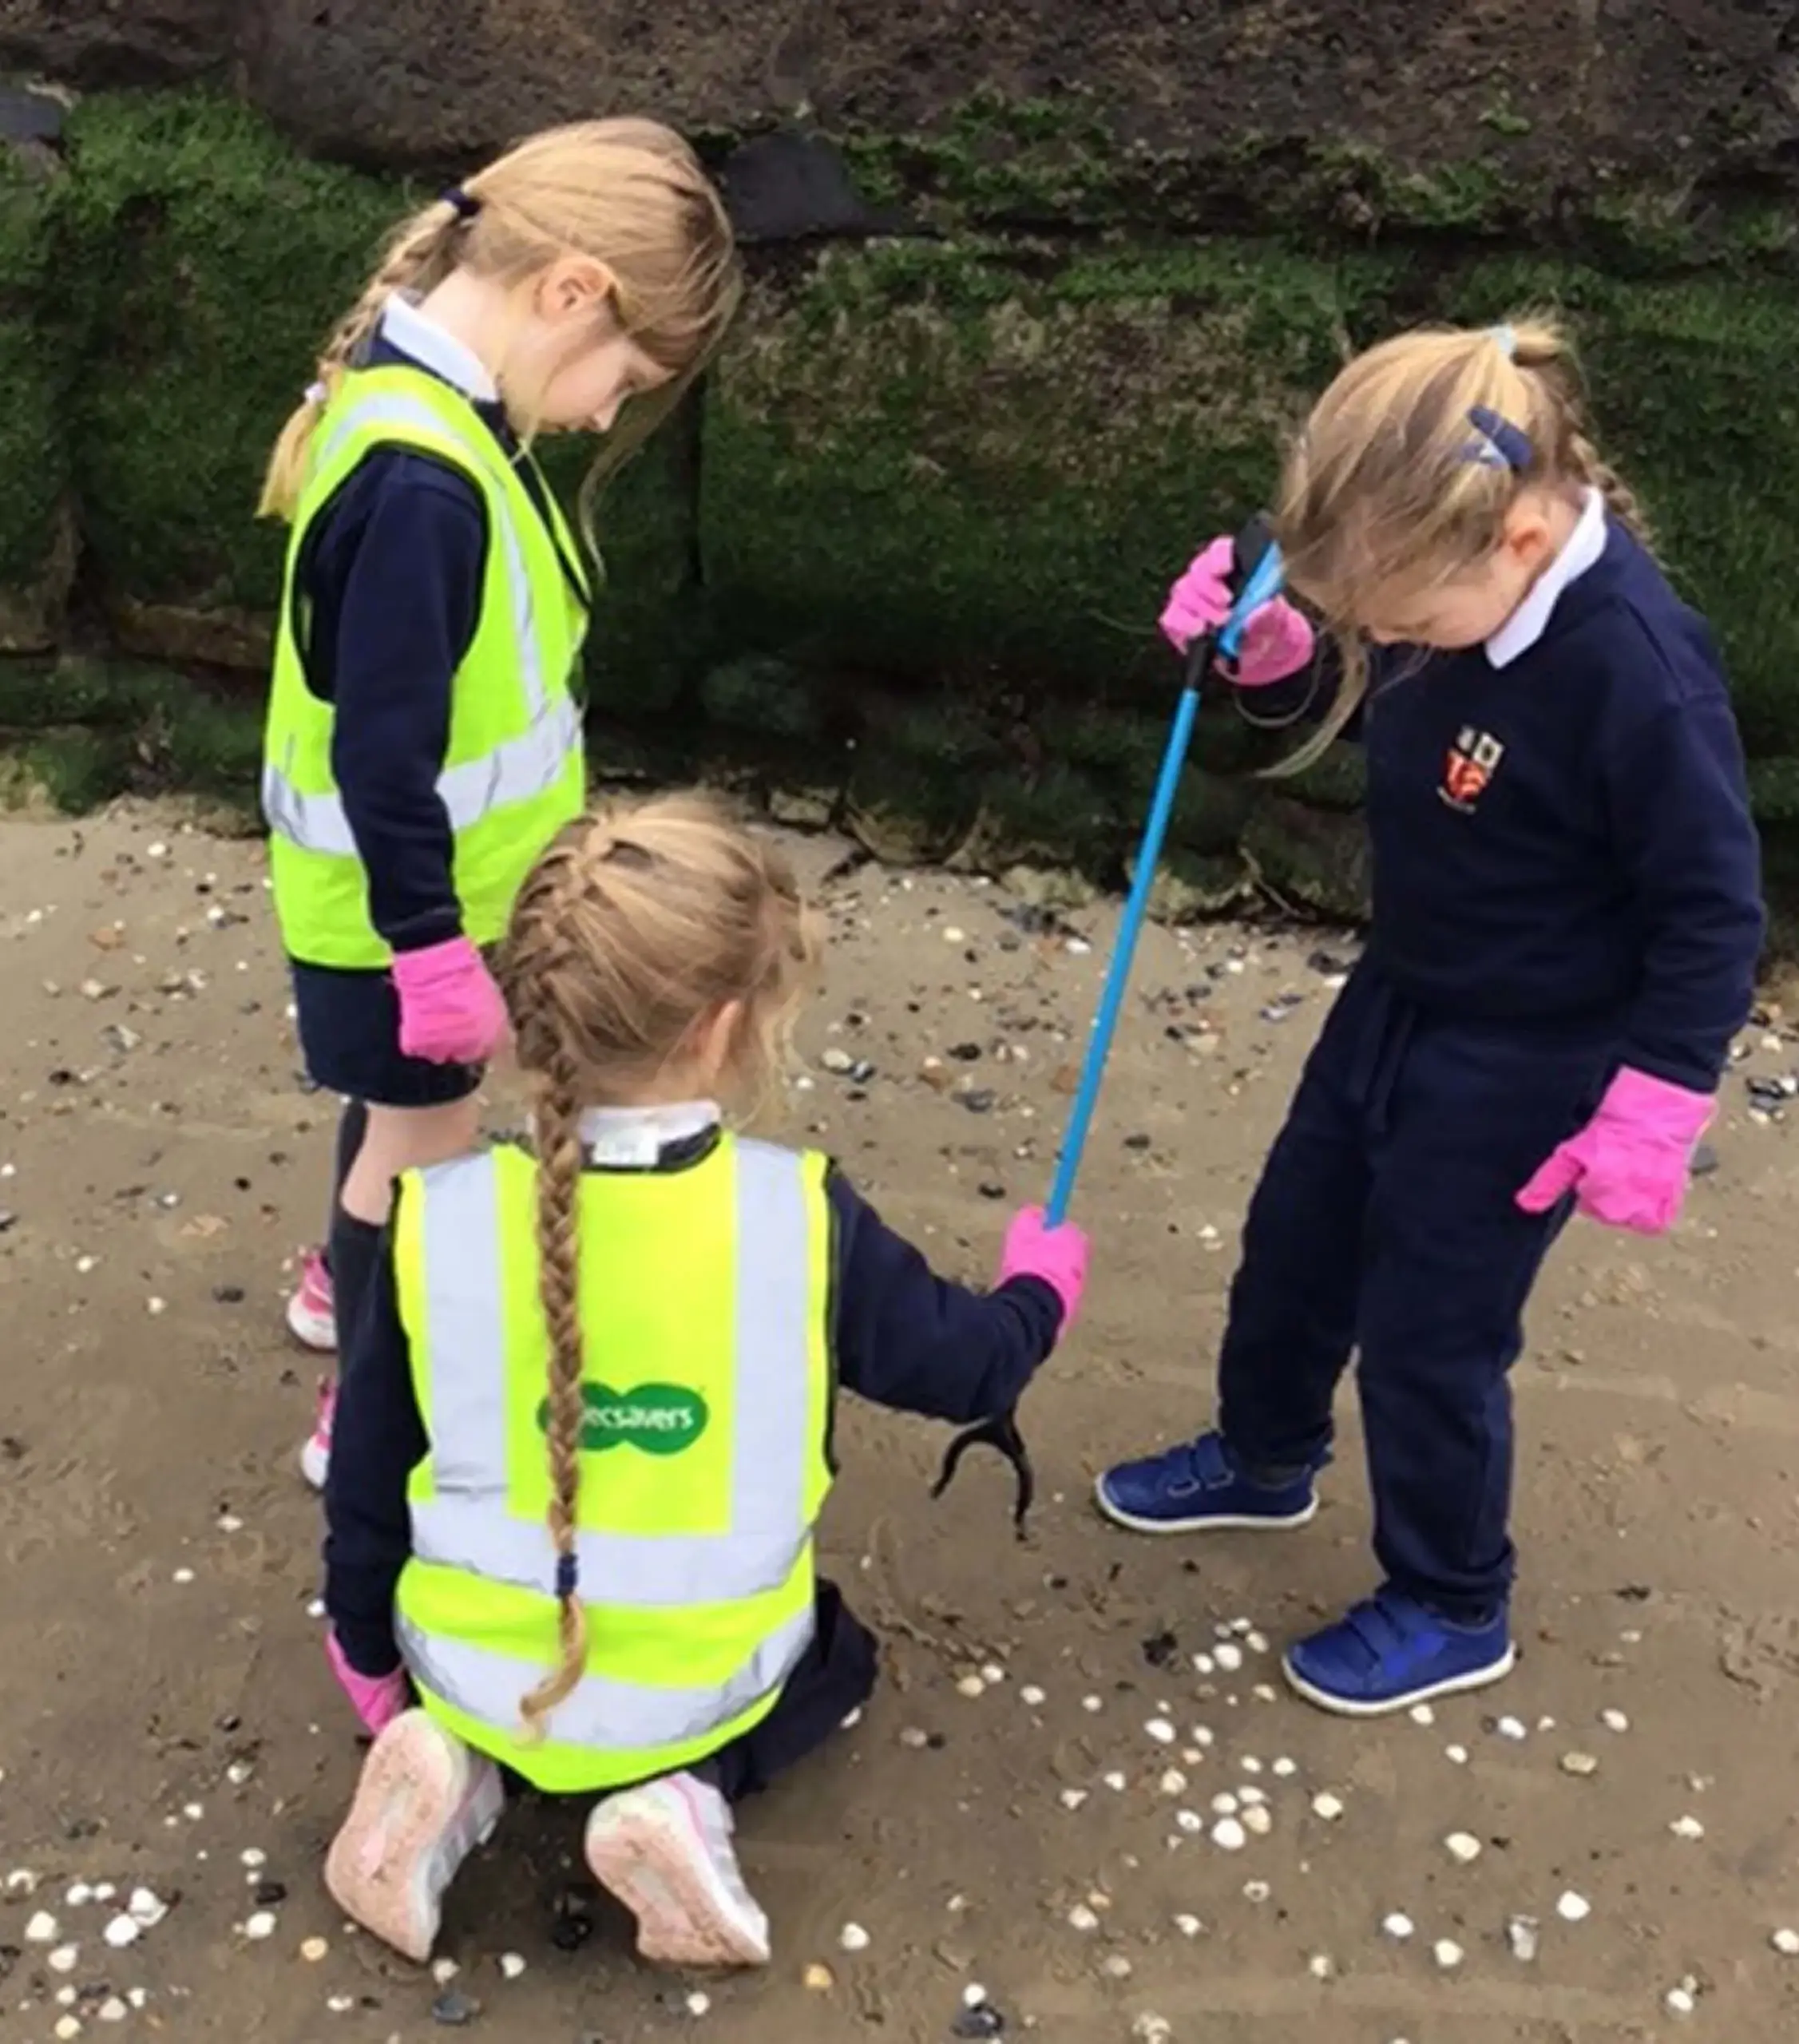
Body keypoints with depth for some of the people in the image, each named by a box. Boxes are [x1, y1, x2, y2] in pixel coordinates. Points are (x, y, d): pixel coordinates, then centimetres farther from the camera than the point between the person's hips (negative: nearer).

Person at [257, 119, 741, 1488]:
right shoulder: (420, 475, -32)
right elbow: (382, 748, -29)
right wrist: (432, 944, -21)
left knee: (403, 1110, 28)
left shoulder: (419, 396, 0)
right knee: (427, 1135, 10)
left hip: (427, 887, 9)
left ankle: (348, 1287, 53)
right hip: (402, 908, -9)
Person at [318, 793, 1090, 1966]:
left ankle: (453, 1760, 5)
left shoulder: (442, 1216, -18)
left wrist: (371, 1662, 13)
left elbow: (368, 1473, -6)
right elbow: (966, 1370, -6)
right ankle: (688, 1793, 2)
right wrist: (1040, 1289, 17)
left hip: (475, 1668, 2)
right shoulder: (799, 1214, -22)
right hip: (699, 1685, -1)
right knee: (836, 1654, 31)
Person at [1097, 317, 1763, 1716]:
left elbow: (1715, 911, -24)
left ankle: (1454, 1610, 31)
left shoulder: (1636, 667, -32)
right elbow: (1361, 709, 9)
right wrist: (1274, 652, -11)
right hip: (1402, 998, 8)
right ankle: (1265, 1461, 50)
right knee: (1294, 1241, 23)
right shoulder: (1450, 581, -10)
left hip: (1525, 1063, -8)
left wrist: (1650, 1111, -22)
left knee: (1430, 1334, 6)